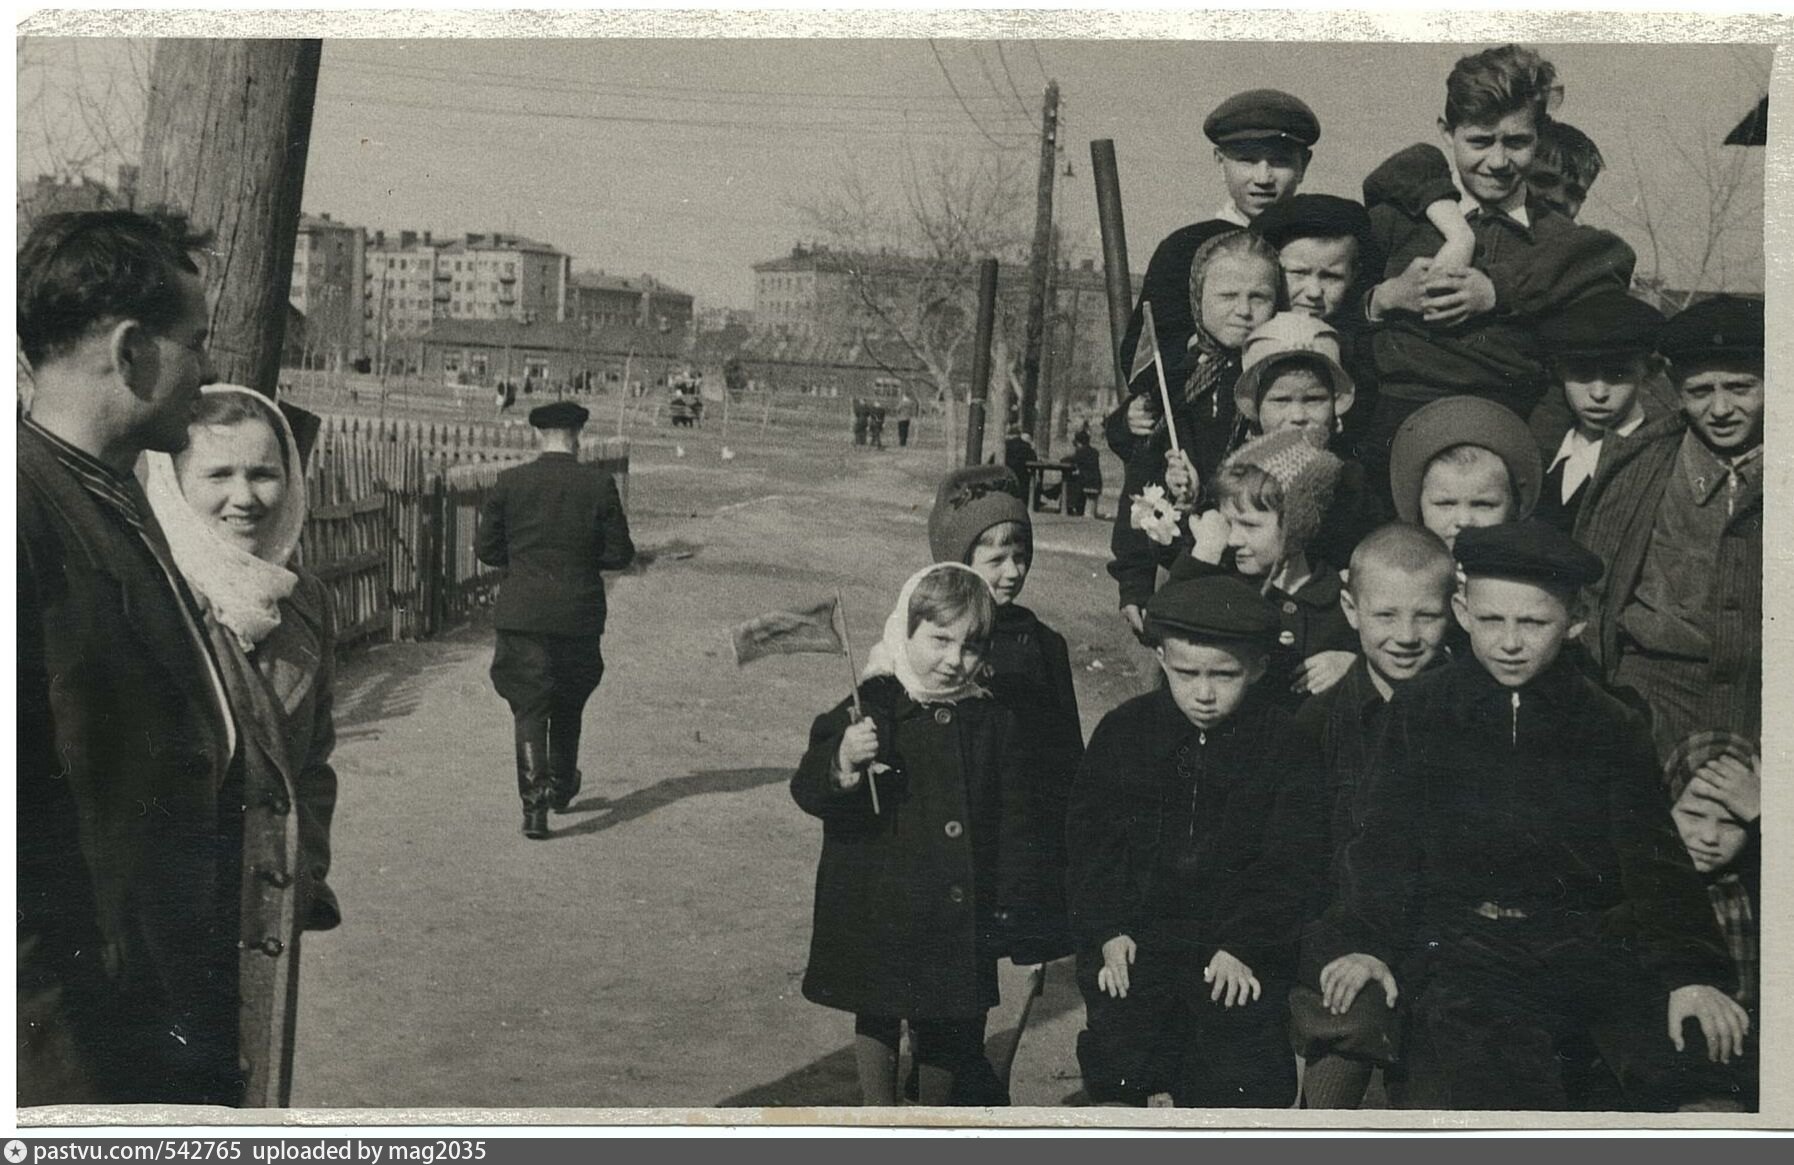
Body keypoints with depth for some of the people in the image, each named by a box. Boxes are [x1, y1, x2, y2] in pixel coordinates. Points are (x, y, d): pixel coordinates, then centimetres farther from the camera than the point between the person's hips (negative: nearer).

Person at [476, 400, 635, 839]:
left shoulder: (510, 482, -4)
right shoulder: (599, 485, -6)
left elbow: (485, 548, 1)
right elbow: (620, 553, -3)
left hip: (522, 613, -1)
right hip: (578, 615, 1)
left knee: (529, 708, 2)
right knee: (568, 704, 20)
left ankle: (534, 801, -12)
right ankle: (561, 787, 35)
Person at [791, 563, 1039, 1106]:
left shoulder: (993, 721, -1)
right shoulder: (870, 711, -10)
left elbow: (1012, 817, 5)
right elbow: (807, 791, -15)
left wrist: (1007, 904, 2)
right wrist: (842, 765, -37)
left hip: (959, 914, 2)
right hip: (877, 911, -2)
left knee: (945, 1029, 14)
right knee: (876, 1018, 14)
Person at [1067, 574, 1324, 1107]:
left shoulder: (1286, 743, -2)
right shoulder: (1123, 730, 3)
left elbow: (1288, 864, -1)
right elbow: (1092, 840, 6)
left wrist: (1243, 946, -10)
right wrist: (1109, 931, -4)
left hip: (1239, 947, -1)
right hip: (1137, 936, 1)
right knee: (1118, 1034, -14)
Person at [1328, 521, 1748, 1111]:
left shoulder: (1612, 725, 12)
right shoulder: (1420, 708, 12)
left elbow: (1654, 860, 6)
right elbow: (1386, 842, 11)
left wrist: (1690, 972, -9)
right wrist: (1369, 942, -5)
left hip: (1592, 937, 1)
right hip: (1462, 945, -1)